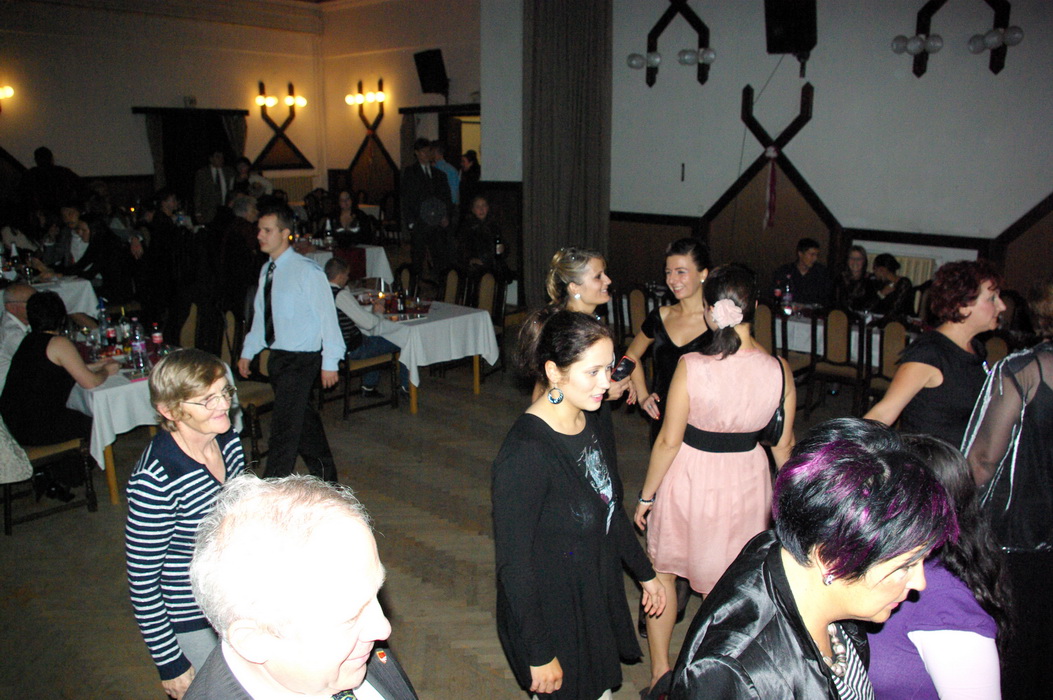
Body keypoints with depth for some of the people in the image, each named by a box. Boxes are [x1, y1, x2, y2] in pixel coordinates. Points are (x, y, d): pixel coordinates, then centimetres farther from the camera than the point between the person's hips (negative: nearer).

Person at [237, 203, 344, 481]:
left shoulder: (307, 271, -16)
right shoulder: (267, 270, 8)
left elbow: (327, 317, -14)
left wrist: (330, 362, -14)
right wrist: (248, 352, 18)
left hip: (302, 359, -8)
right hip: (277, 355, 8)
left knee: (284, 426, -6)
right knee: (303, 418, 20)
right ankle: (324, 472, 37)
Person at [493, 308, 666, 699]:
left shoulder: (596, 419, -5)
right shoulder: (524, 454, -30)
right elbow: (513, 564, -22)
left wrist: (644, 573, 17)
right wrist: (539, 654, -15)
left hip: (600, 591, 7)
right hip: (549, 613, -7)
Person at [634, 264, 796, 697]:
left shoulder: (691, 366, -24)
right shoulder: (779, 370, -13)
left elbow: (669, 440, -16)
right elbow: (783, 444, -1)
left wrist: (646, 495, -2)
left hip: (690, 477, -3)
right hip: (748, 480, 3)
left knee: (662, 569, 20)